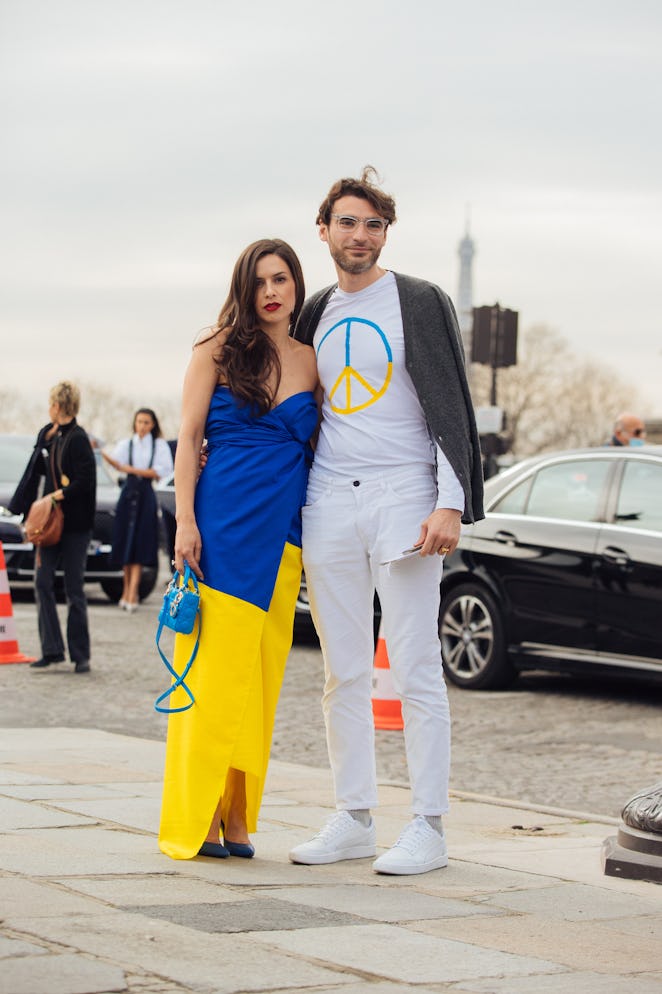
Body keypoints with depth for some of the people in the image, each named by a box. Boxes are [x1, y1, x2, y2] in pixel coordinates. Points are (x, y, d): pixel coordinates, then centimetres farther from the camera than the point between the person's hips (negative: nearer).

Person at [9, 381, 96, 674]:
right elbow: (35, 472, 18)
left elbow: (85, 481, -19)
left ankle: (80, 655, 6)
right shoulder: (47, 435, 10)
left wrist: (61, 495, -21)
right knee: (42, 583, 3)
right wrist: (19, 506, 19)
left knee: (74, 589, -2)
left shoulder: (78, 438, -14)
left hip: (75, 523, -7)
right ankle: (52, 650, 8)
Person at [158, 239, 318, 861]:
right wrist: (185, 521, -9)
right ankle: (195, 816, -1)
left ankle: (236, 815, 9)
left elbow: (319, 451, 14)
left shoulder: (312, 363, 12)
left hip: (282, 531, 3)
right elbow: (189, 436, 0)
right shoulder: (218, 349, 4)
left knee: (261, 673, 3)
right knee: (212, 665, -5)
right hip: (221, 519, -3)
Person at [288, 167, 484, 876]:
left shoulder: (421, 303, 0)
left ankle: (427, 829, -3)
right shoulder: (314, 315, 15)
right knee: (343, 674, 7)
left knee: (416, 671, -6)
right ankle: (353, 819, 14)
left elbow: (451, 409, -6)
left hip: (402, 498, -5)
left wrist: (449, 505, -15)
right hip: (328, 500, 5)